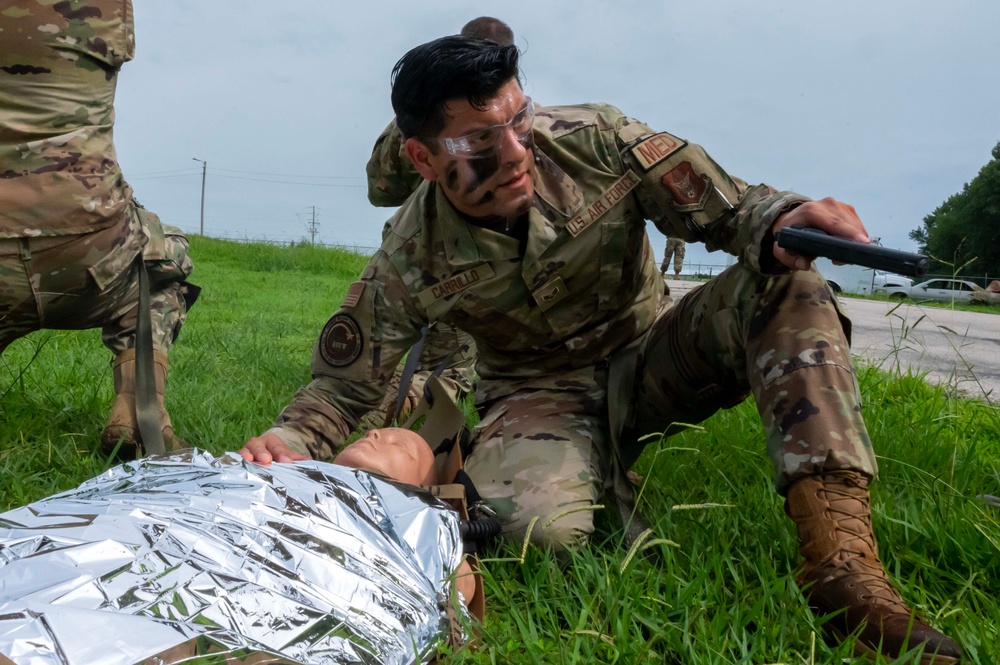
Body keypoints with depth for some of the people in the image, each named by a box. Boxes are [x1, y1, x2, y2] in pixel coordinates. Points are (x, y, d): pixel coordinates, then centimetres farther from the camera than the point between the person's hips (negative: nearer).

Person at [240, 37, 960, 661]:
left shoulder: (595, 138, -15)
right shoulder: (411, 261, -16)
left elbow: (723, 203, -14)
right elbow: (342, 384, -8)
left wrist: (778, 221, -38)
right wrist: (287, 442, -30)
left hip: (651, 357, 2)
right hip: (541, 397, -1)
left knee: (785, 284, -26)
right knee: (541, 526, -37)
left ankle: (842, 562, -34)